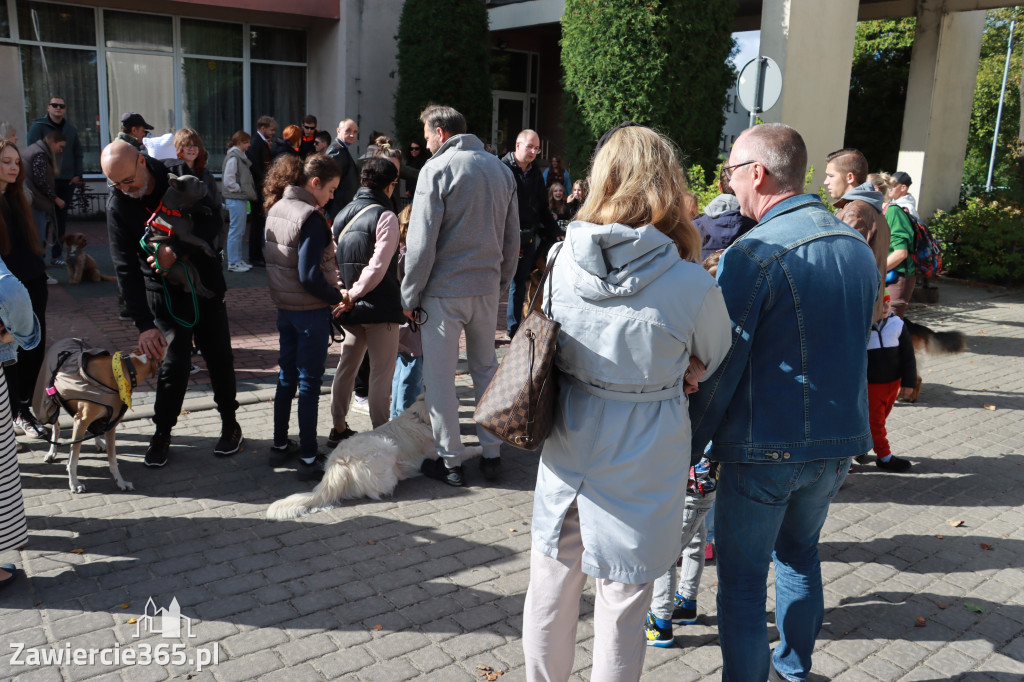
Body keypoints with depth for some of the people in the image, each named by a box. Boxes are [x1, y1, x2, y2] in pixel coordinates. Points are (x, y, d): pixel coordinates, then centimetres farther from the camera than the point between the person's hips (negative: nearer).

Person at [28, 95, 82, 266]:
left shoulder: (71, 129, 13)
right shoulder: (38, 126, -2)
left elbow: (78, 153, 18)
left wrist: (77, 174, 6)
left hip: (67, 181, 5)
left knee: (62, 218, 8)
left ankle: (56, 254, 16)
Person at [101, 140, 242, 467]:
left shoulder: (180, 177, -11)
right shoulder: (117, 205, -11)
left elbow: (213, 219, -17)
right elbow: (126, 269, -14)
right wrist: (144, 324, -20)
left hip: (206, 285, 1)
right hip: (165, 295, -1)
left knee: (219, 356, 9)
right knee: (174, 363, -3)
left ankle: (229, 423, 26)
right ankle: (162, 432, 17)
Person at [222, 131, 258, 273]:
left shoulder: (240, 156, 15)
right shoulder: (233, 157, -13)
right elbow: (228, 180, -18)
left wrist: (247, 193, 8)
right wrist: (240, 190, -10)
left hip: (241, 198, 9)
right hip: (235, 199, -9)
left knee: (240, 231, 13)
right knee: (236, 230, -5)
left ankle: (238, 259, 21)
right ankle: (233, 262, 0)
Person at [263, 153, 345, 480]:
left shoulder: (275, 209, 7)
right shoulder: (310, 216, -19)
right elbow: (309, 276, -23)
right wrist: (337, 297, -11)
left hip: (285, 306, 8)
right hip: (311, 310, -8)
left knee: (287, 376, 18)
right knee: (309, 383, 0)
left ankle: (280, 446, 28)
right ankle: (309, 458, 7)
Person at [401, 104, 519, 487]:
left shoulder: (437, 169, -10)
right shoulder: (501, 169, 9)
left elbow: (422, 242, -14)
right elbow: (512, 237, 11)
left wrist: (409, 296, -7)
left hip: (444, 290, -6)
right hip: (487, 288, 6)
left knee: (439, 376, 5)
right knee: (486, 369, 16)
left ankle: (450, 461, 12)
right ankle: (492, 454, 23)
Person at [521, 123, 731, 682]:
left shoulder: (563, 258, -11)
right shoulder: (692, 286, -20)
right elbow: (720, 360, 0)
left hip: (566, 452, 4)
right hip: (640, 467, -3)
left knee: (551, 589, 22)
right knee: (620, 607, 15)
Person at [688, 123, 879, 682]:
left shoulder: (754, 254, -19)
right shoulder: (857, 244, 5)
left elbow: (719, 367, -18)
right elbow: (853, 346, 14)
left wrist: (690, 445, -8)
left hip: (766, 448, -7)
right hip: (839, 441, 8)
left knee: (742, 577, 8)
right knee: (799, 553, 26)